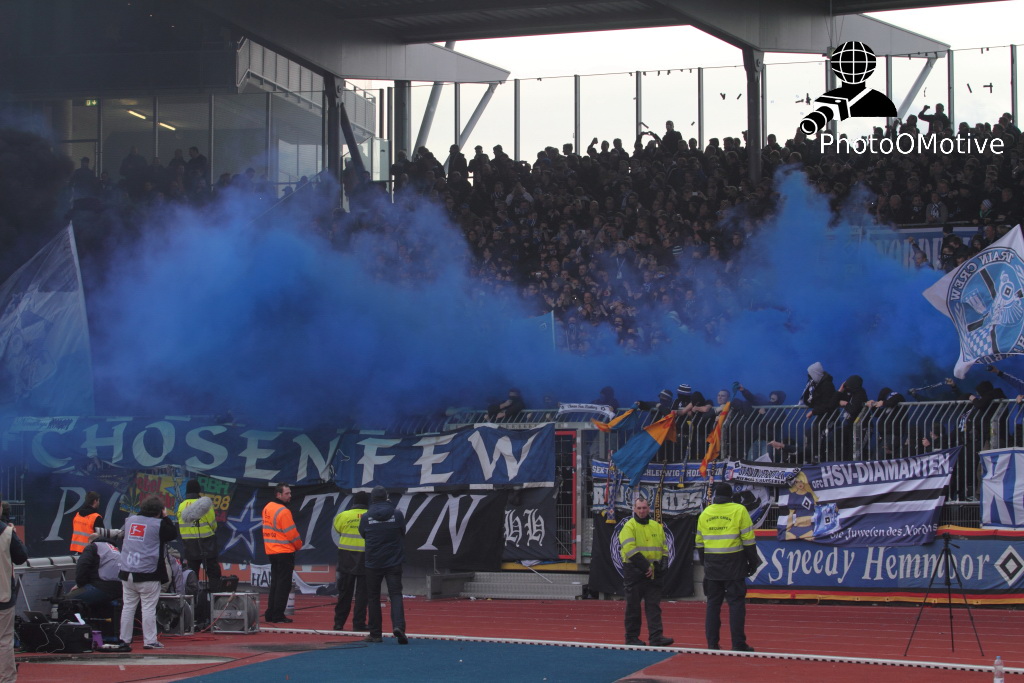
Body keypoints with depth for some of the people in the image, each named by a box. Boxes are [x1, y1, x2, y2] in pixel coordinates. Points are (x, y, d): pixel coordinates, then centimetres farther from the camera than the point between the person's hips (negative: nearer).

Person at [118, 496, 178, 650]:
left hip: (127, 573, 5)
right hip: (148, 574, -5)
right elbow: (173, 534, 5)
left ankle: (124, 639, 12)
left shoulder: (129, 521, 7)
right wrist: (165, 517, 13)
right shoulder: (158, 524, -7)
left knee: (128, 606, 10)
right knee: (149, 607, -1)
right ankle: (150, 641, 0)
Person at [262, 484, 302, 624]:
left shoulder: (267, 508, 11)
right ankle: (278, 616, -3)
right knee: (283, 584, -3)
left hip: (271, 551, 9)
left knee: (275, 584, 15)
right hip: (284, 552, -9)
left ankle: (270, 614, 17)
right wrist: (299, 545, 3)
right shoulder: (283, 511, -17)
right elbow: (291, 533, -16)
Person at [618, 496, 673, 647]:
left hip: (653, 573, 5)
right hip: (634, 572, -5)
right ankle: (631, 638, 8)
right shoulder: (629, 526, -5)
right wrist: (646, 567, -17)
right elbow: (630, 550, -15)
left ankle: (656, 637, -5)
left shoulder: (657, 527, 13)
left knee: (654, 605, -1)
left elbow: (664, 548, 17)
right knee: (633, 607, 1)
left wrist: (662, 563, -1)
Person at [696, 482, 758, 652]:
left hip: (712, 565, 4)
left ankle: (712, 643, 8)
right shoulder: (739, 510, -4)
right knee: (736, 602, -1)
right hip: (734, 564, -4)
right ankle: (738, 643, -5)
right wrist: (753, 562, 1)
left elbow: (699, 542, 12)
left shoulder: (705, 513, 9)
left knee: (713, 603, 9)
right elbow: (748, 540, -7)